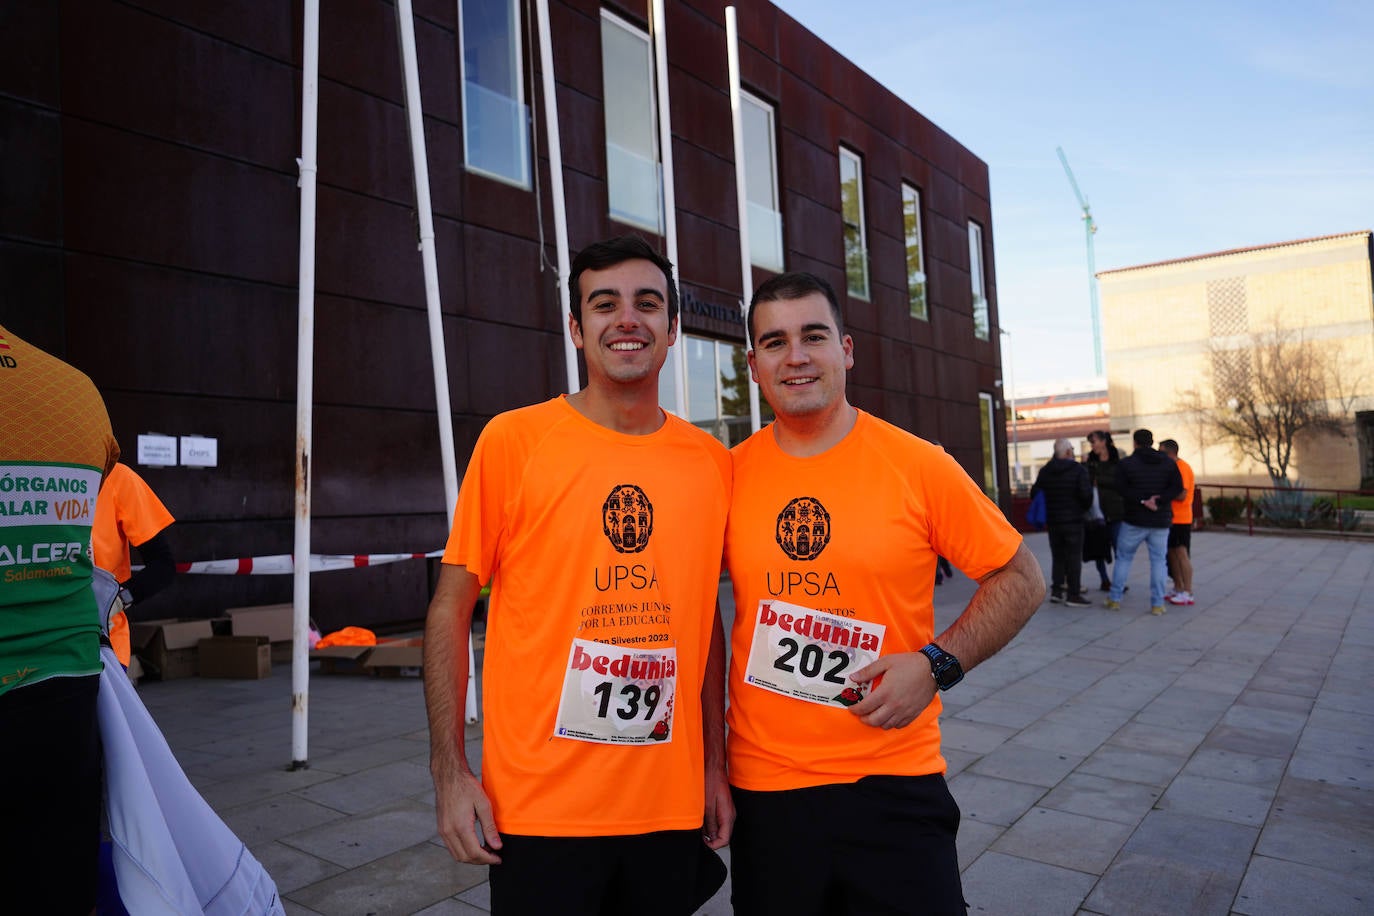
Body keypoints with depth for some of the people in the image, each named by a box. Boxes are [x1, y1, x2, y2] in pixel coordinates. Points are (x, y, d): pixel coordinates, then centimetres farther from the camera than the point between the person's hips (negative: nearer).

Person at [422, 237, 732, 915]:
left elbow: (706, 619, 9)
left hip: (670, 806, 4)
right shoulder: (512, 439, -8)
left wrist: (714, 764, 9)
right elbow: (451, 610, -4)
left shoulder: (711, 462, 1)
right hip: (538, 809, -3)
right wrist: (451, 773, -8)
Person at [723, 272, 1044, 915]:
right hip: (763, 787, 2)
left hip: (894, 785, -1)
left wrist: (936, 664, -13)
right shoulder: (730, 475, -3)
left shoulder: (919, 465, -8)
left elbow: (1020, 580, 1)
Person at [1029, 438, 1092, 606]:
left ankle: (1056, 590, 13)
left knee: (1057, 557, 15)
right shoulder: (1079, 470, -10)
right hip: (1073, 521, -5)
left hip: (1052, 521, 5)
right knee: (1074, 558, 1)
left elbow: (1035, 493, 2)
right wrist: (1085, 508, 3)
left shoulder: (1045, 471, 5)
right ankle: (1073, 594, 2)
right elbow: (1086, 494, -18)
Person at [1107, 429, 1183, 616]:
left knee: (1123, 558, 9)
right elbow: (1177, 487, -5)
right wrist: (1158, 500, -13)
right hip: (1160, 521, 2)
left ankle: (1115, 599, 11)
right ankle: (1157, 604, 4)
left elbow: (1122, 488, -15)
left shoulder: (1126, 463, -4)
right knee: (1158, 560, 7)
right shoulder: (1168, 463, 5)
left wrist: (1142, 500, -15)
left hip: (1134, 521, -2)